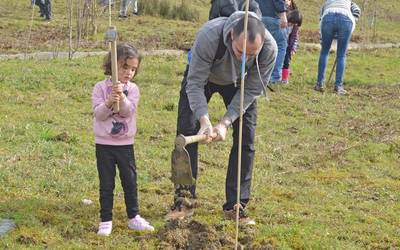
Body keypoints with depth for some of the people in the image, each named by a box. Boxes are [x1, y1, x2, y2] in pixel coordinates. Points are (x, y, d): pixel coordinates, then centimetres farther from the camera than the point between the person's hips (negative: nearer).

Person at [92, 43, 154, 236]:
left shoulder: (132, 89, 0)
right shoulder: (100, 87, -5)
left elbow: (128, 111, -14)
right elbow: (98, 114, -12)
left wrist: (121, 97, -31)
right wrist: (109, 102, -30)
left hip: (125, 143, 2)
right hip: (104, 144, -2)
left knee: (130, 181, 9)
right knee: (106, 184, 6)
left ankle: (133, 217, 21)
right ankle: (106, 220, 13)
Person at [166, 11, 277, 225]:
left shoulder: (269, 49, -35)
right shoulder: (208, 36, -43)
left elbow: (251, 90, -22)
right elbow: (195, 83, -33)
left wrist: (225, 123, -29)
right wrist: (204, 120, -45)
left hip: (239, 83, 2)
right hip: (202, 76, -1)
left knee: (245, 139, -7)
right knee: (187, 132, -10)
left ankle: (235, 206, 3)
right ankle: (183, 201, 0)